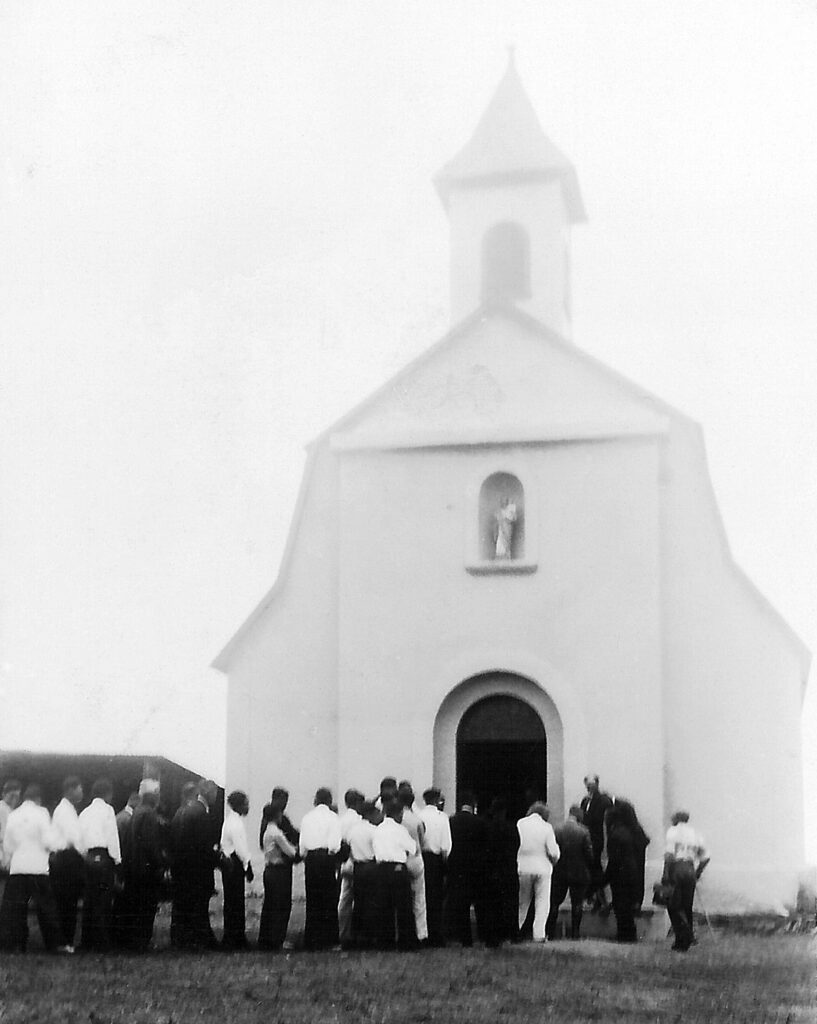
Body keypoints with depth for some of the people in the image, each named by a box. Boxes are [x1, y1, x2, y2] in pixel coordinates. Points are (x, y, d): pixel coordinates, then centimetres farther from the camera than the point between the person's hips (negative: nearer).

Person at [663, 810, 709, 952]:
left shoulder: (673, 831, 1)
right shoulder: (694, 834, 17)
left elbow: (669, 853, -12)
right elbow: (705, 857, 14)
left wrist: (666, 873, -11)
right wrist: (697, 873, 20)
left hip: (677, 868, -6)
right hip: (690, 870, 6)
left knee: (674, 905, -3)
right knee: (687, 907, 10)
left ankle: (686, 935, -16)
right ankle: (684, 942, 11)